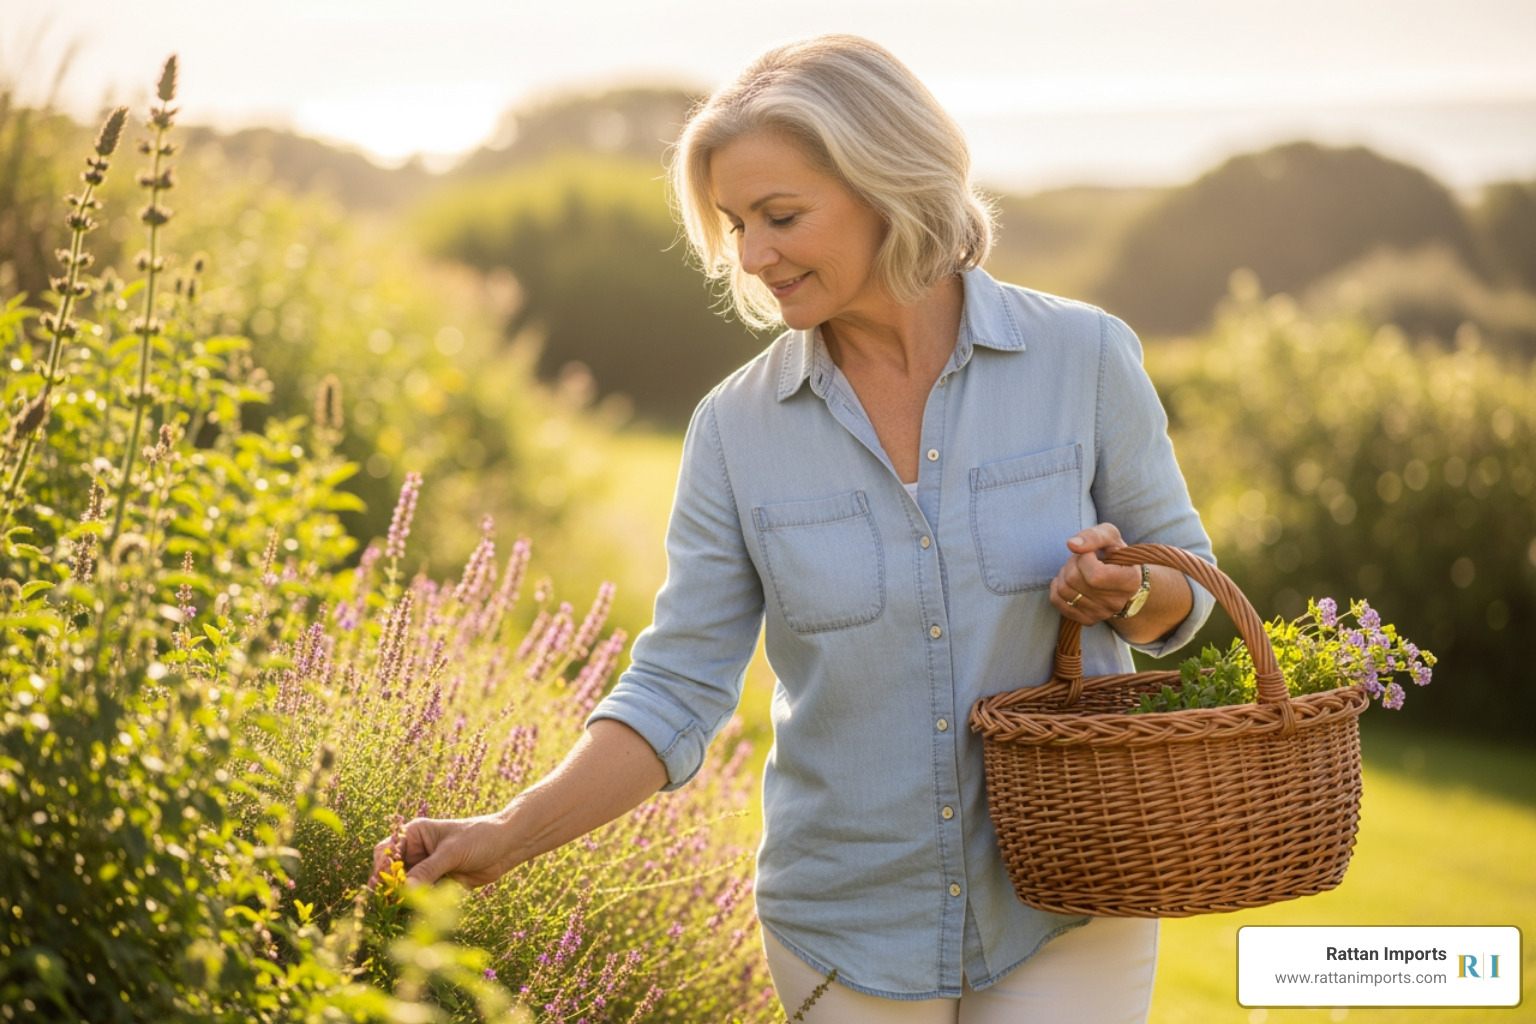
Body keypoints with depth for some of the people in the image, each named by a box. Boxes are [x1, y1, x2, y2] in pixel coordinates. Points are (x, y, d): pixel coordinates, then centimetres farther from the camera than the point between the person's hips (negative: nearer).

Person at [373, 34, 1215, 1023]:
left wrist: (1127, 594, -18)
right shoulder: (738, 428, -5)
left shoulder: (1083, 358, -7)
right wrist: (509, 834, -17)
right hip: (850, 930, 1)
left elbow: (1185, 589, 5)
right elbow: (678, 690, -5)